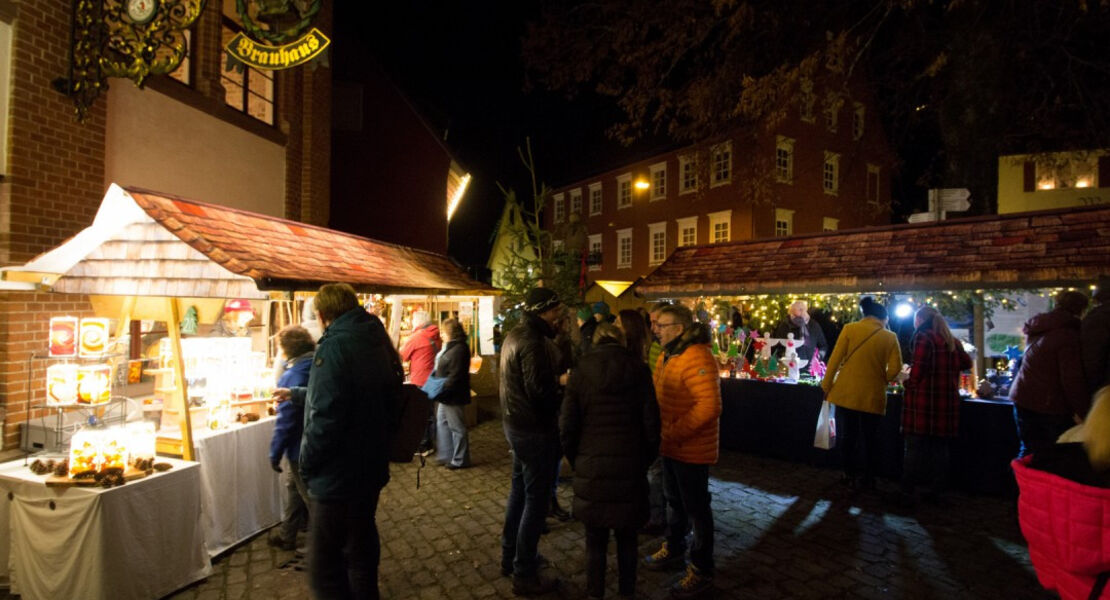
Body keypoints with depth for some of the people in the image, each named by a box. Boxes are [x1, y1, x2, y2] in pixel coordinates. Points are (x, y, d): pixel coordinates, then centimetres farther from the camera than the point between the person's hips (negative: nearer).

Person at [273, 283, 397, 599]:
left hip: (337, 477, -9)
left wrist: (307, 464, -11)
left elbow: (325, 418, -27)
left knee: (325, 569, 5)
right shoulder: (376, 341, 7)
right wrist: (297, 394, 32)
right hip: (371, 469, 9)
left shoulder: (334, 346, -21)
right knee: (362, 549, 24)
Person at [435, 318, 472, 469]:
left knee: (457, 427, 1)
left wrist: (441, 391, -24)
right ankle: (446, 456, 28)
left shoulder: (458, 349, -21)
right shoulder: (451, 346, 12)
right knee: (442, 423, 17)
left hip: (453, 396, -11)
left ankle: (460, 460, 14)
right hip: (446, 395, 11)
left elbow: (455, 376, -26)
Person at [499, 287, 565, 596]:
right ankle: (525, 575, 14)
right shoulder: (533, 343, -23)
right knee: (536, 499, 2)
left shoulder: (514, 335, 8)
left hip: (516, 424, 10)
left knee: (520, 490, 22)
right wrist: (563, 382, -11)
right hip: (535, 429, -10)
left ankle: (510, 557, 36)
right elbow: (540, 391, -27)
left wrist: (555, 379, 5)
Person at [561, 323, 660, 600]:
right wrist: (645, 460, 8)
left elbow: (567, 428, -4)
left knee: (595, 539, 14)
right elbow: (651, 423, -5)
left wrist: (576, 460, 11)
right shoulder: (638, 371, -4)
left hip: (591, 467, 0)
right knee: (627, 538, 17)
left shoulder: (580, 374, -3)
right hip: (630, 467, 0)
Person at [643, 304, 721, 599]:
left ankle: (701, 572, 23)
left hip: (692, 449, -9)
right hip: (671, 445, 9)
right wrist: (664, 434, 7)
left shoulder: (697, 357, -23)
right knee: (674, 500, 23)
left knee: (696, 508, 6)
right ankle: (673, 549, 43)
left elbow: (709, 406, -30)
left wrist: (675, 434, -25)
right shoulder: (669, 355, 8)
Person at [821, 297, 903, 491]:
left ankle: (851, 475, 18)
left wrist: (826, 386, 1)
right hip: (872, 395, 1)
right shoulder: (890, 337, 0)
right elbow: (895, 368, -4)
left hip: (846, 393, 0)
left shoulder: (849, 329, -2)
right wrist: (880, 379, 15)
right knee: (870, 438, 13)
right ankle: (868, 479, 19)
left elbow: (835, 359, -5)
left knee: (847, 436, 12)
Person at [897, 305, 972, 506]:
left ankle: (907, 492, 3)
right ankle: (936, 491, 19)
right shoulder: (952, 341, 11)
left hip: (923, 400, -6)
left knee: (916, 447, -1)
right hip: (947, 401, 6)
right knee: (941, 447, 12)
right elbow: (966, 363, 20)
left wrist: (909, 384, 1)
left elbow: (918, 368, -15)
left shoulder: (923, 337, -8)